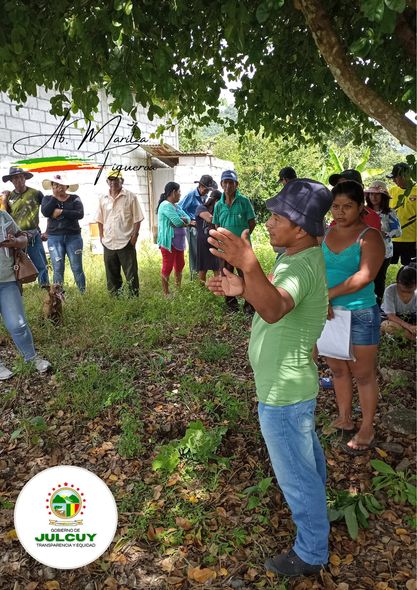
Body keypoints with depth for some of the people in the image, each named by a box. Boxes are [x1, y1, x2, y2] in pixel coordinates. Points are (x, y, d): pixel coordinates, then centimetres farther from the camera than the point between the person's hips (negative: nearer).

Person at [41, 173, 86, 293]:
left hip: (73, 236, -1)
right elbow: (45, 212, -10)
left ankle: (83, 293, 8)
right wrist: (55, 197, -8)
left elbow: (80, 214, -11)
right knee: (58, 269, -1)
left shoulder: (74, 198, 5)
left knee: (77, 268, 0)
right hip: (54, 237, 1)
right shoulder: (48, 199, 10)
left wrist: (61, 212, -13)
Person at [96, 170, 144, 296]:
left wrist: (135, 235, -9)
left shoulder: (130, 196, -3)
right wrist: (101, 236, 8)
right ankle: (114, 295, 23)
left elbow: (137, 218, -4)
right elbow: (100, 220, 14)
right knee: (111, 272, 12)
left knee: (130, 271, 1)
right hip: (108, 242, 4)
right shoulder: (103, 198, 9)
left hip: (126, 242, -4)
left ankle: (134, 295, 10)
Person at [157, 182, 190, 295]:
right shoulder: (166, 205, -16)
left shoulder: (176, 206, 16)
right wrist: (184, 221, -1)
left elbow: (188, 219, 7)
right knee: (167, 267, -3)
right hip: (168, 242, -10)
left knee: (179, 265, 16)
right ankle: (166, 293, 5)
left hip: (178, 242, 10)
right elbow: (179, 222, -23)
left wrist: (182, 220, -15)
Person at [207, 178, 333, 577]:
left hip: (283, 392, -11)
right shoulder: (302, 258, 2)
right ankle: (316, 497, 61)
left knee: (295, 473, 10)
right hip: (293, 383, 11)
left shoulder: (302, 266, -31)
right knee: (305, 448, 34)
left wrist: (248, 264, -67)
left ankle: (311, 553, 33)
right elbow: (277, 300, 11)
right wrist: (244, 288, -6)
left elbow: (273, 309, -50)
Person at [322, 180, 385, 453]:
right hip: (328, 313, 5)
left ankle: (367, 429, 26)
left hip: (360, 314, -5)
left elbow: (365, 276, -24)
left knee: (363, 374, 8)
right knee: (338, 369, 18)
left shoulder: (369, 237, -11)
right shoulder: (324, 234, 5)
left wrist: (329, 294, -24)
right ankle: (344, 418, 37)